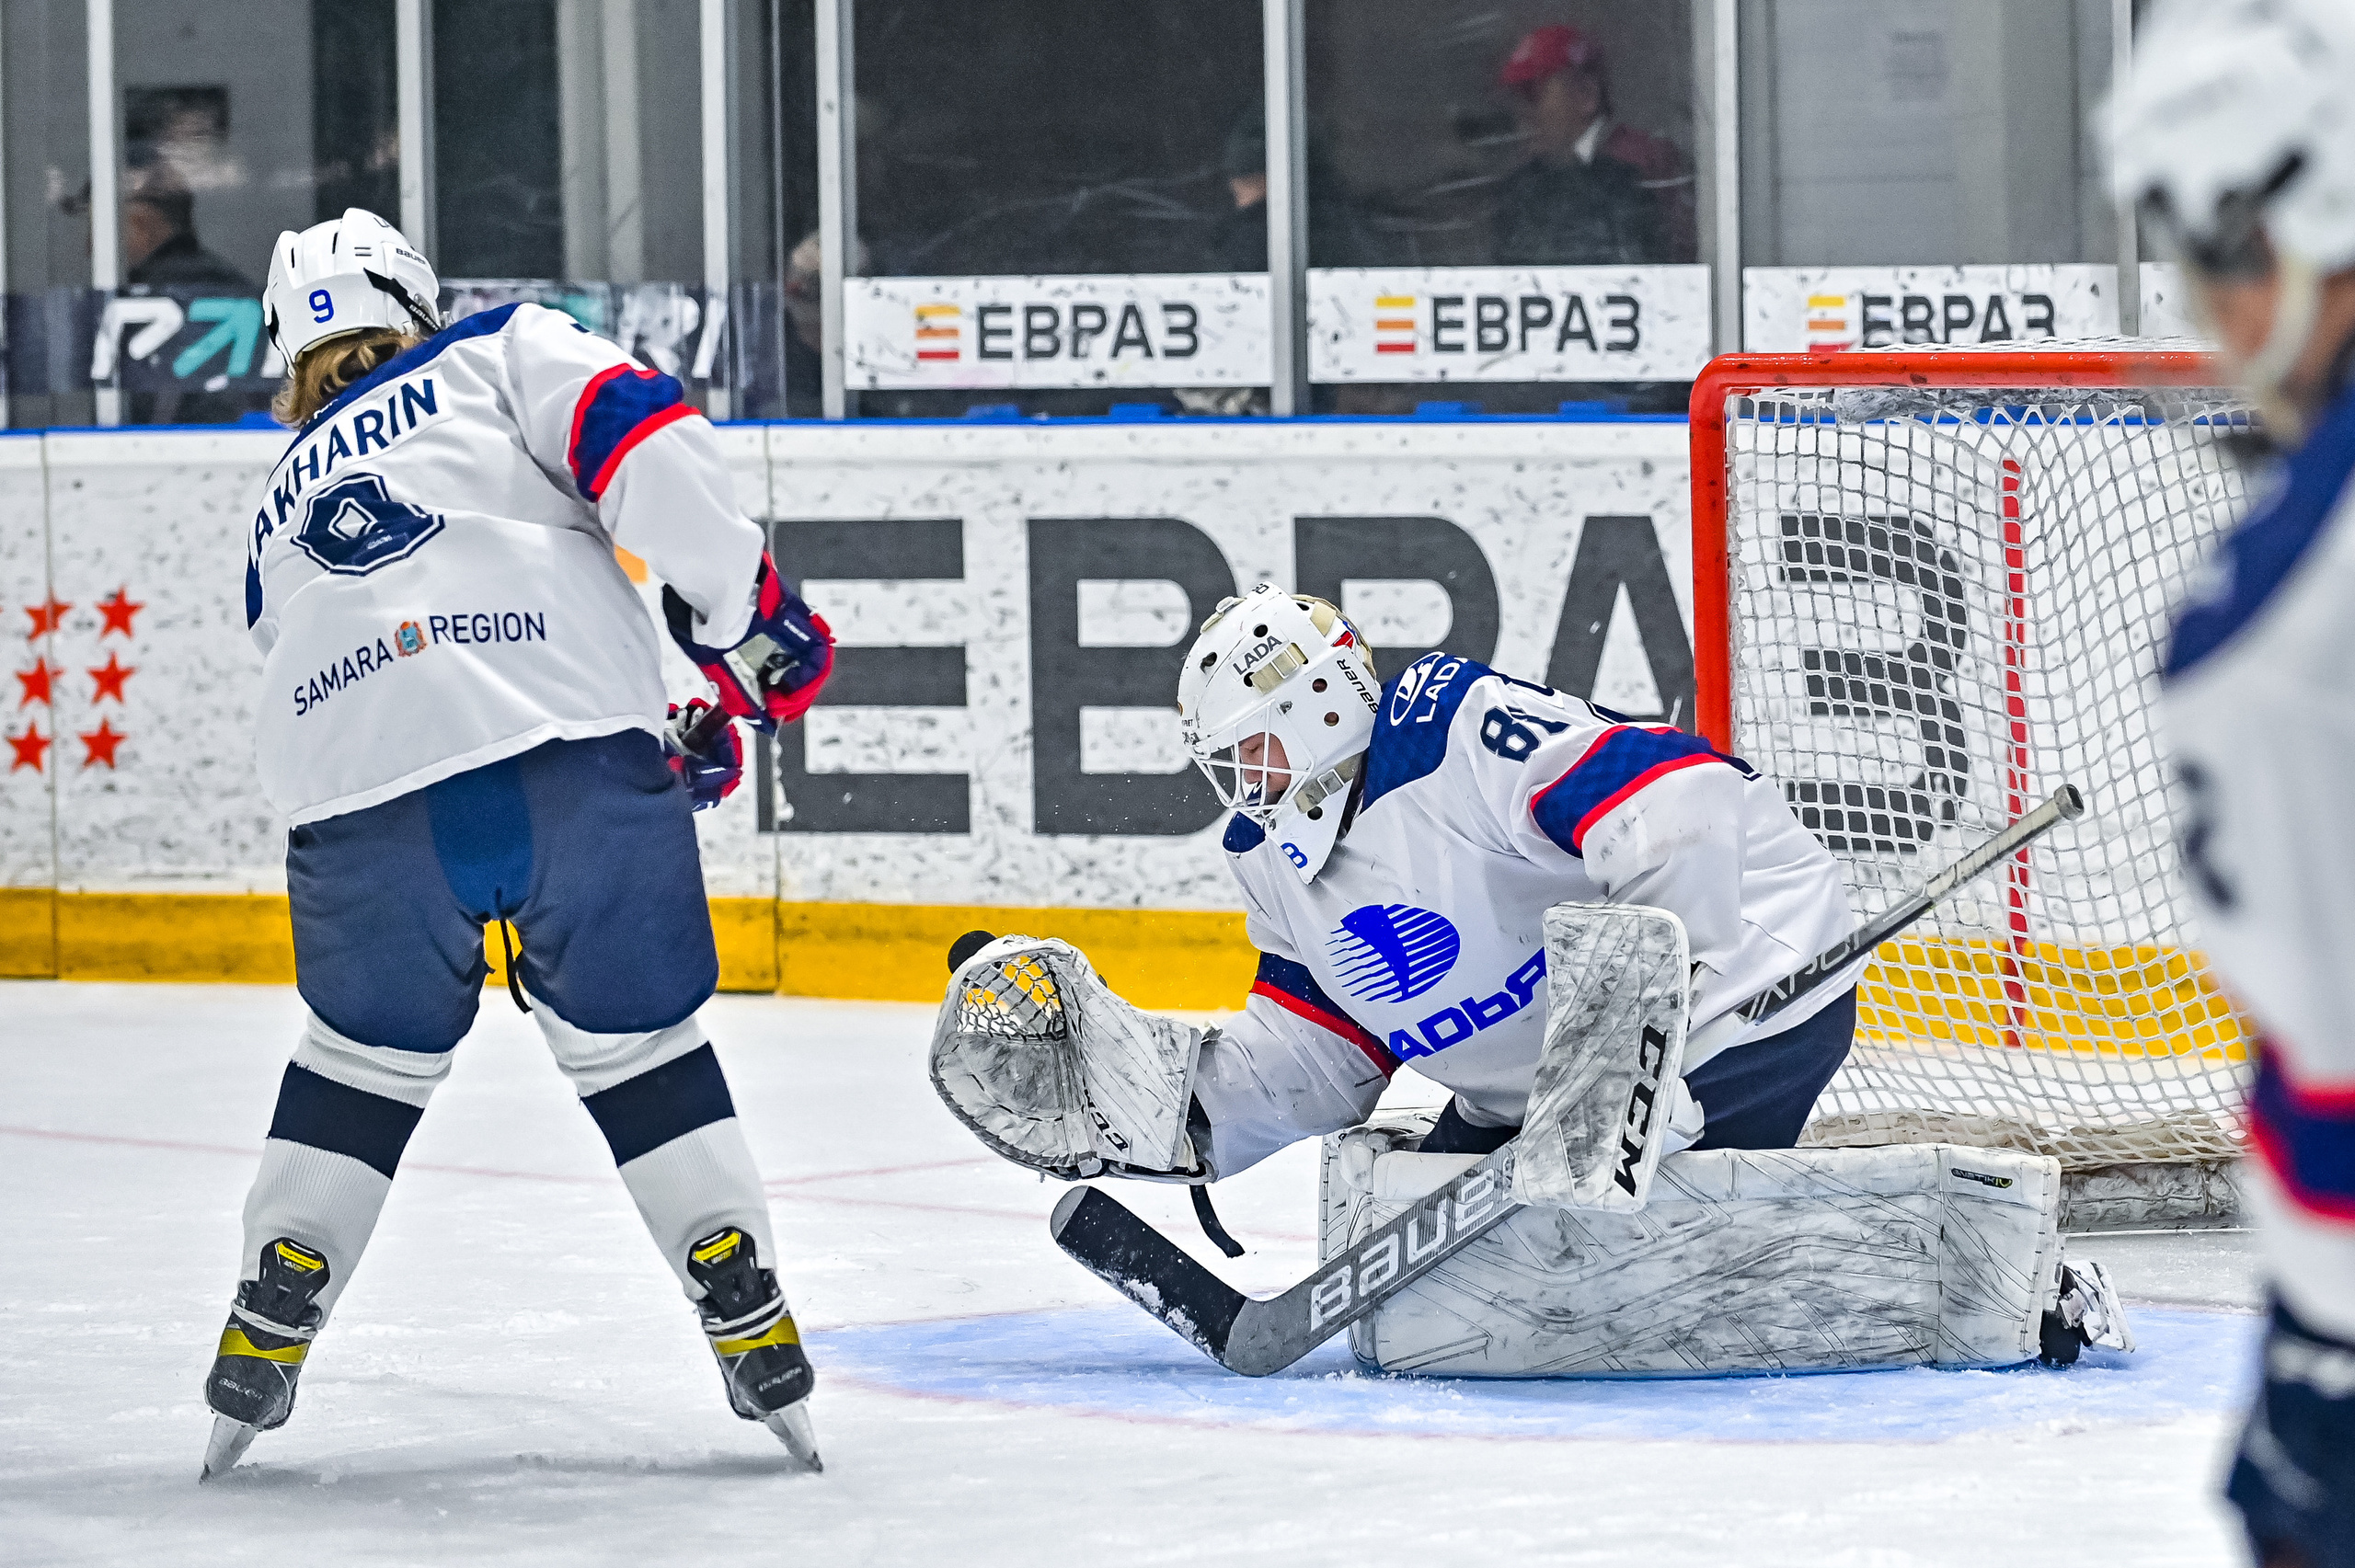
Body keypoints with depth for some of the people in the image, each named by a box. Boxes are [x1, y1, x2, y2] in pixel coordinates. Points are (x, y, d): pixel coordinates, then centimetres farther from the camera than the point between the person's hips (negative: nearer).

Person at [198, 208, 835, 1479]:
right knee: (639, 1042, 13)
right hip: (576, 749, -2)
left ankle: (262, 1347, 19)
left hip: (363, 799, 3)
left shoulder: (277, 513, 34)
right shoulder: (504, 354, 21)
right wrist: (740, 611, 3)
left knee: (366, 1055, 24)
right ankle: (762, 1353, 9)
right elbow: (639, 436, 0)